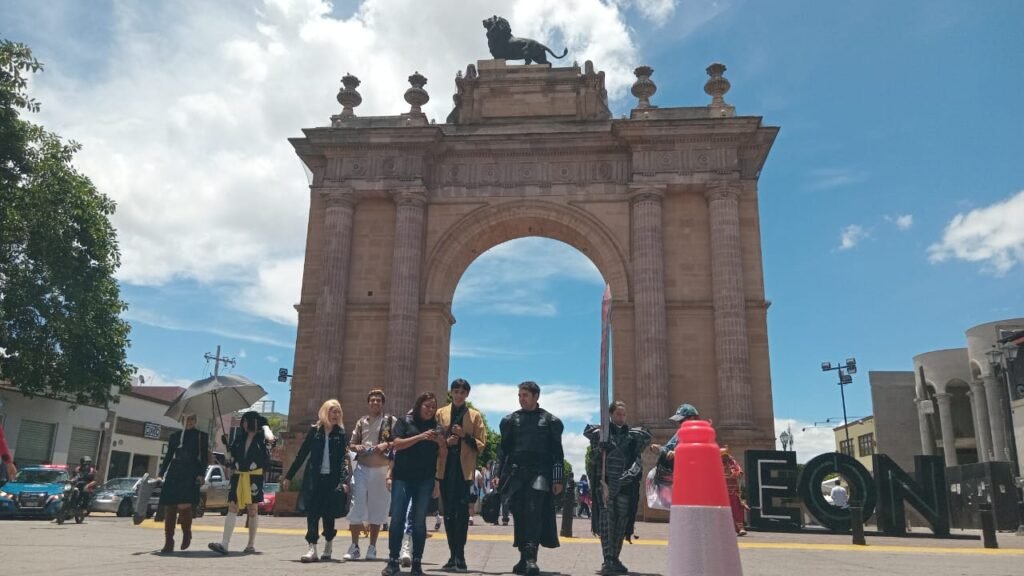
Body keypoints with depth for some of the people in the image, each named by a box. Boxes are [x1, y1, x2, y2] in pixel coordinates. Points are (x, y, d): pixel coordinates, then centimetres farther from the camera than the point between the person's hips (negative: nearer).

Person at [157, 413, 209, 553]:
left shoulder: (201, 436, 7)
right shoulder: (174, 435, 17)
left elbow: (204, 457, 2)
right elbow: (168, 456, 19)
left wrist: (201, 474, -9)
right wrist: (161, 474, 11)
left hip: (191, 474, -4)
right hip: (173, 473, 4)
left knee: (184, 506, -18)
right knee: (169, 509, -1)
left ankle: (187, 534, 8)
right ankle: (168, 542, 8)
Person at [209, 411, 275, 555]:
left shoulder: (260, 437, -1)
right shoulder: (239, 438, 13)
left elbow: (271, 438, -24)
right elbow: (231, 455, 21)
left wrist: (264, 425, -9)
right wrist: (227, 446, 3)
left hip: (254, 477, -4)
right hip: (238, 476, 4)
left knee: (252, 509, 3)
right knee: (232, 508, -4)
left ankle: (251, 545, 10)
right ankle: (224, 544, -10)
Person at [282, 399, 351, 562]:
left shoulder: (340, 434, 3)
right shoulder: (314, 430, 4)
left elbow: (344, 458, -2)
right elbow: (301, 454, 7)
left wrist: (344, 481, -13)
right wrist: (288, 476, 7)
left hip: (332, 478, 0)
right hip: (314, 477, 0)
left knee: (328, 513, 4)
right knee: (312, 512, -6)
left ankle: (328, 547, 20)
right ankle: (312, 548, -5)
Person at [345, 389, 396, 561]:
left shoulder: (391, 421, 2)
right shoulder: (362, 422, 13)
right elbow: (351, 444, 17)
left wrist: (387, 445, -20)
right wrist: (356, 447, -5)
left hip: (381, 470, -2)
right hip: (362, 468, 2)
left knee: (377, 508, 3)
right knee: (356, 506, -3)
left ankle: (372, 547, 14)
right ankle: (354, 546, 8)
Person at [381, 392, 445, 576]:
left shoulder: (436, 426, 11)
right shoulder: (405, 421, 4)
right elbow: (397, 444, -8)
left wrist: (440, 441, -11)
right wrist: (420, 436, -18)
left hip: (426, 479, 2)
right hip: (403, 477, -2)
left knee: (419, 521, 3)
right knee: (397, 518, -4)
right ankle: (393, 561, 5)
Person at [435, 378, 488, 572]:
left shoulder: (475, 415, 6)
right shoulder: (440, 414, 11)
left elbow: (481, 444, 3)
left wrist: (465, 436, -13)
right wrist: (445, 441, -10)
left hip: (465, 469, -2)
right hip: (446, 468, 2)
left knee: (462, 512, -8)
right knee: (448, 512, 7)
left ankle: (459, 556, -6)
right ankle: (453, 555, 15)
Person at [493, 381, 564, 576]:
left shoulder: (550, 421, 6)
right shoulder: (511, 420, 12)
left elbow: (557, 452, 5)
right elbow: (503, 449, 12)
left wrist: (558, 480, 0)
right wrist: (499, 474, 5)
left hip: (540, 473, -3)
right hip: (516, 472, 3)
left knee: (534, 513, -13)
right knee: (519, 515, 4)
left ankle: (531, 557, -16)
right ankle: (524, 557, 13)